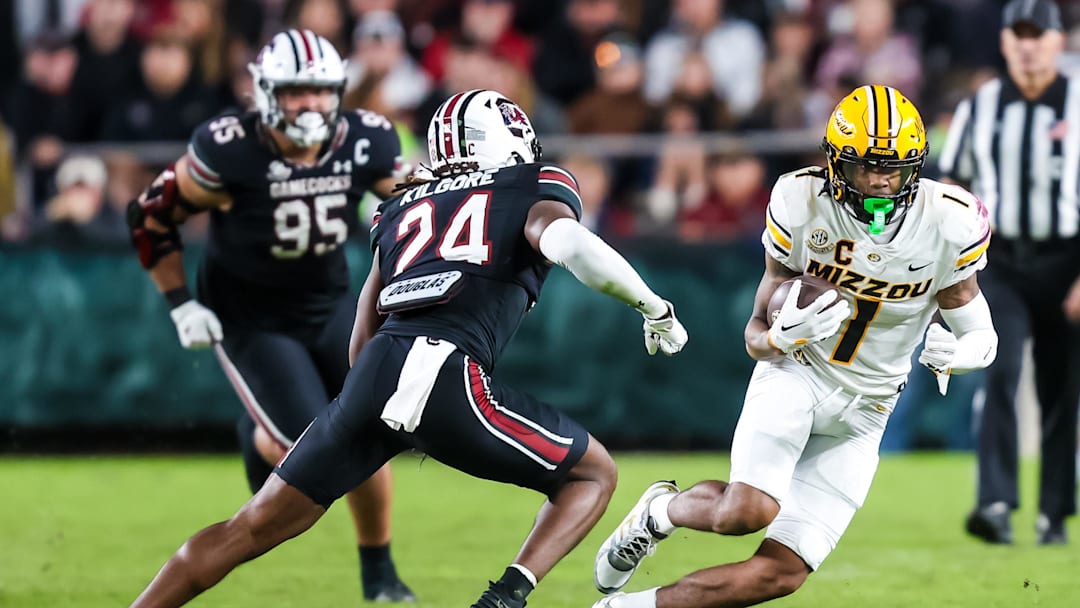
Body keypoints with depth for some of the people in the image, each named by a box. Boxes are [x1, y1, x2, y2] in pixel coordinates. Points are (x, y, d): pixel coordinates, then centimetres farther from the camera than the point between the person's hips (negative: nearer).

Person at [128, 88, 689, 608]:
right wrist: (655, 308, 6)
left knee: (253, 528, 14)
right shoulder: (533, 190, 17)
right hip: (445, 378, -5)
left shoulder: (405, 206, 30)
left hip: (373, 372, 5)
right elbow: (569, 245, -7)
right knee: (593, 474, 15)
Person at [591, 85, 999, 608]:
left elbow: (981, 336, -1)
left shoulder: (947, 224, -13)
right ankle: (661, 511, 5)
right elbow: (757, 335, -5)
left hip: (859, 417, 2)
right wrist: (785, 336, -30)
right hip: (795, 375, -2)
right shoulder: (802, 206, -14)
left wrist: (958, 354, -26)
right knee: (748, 512, -30)